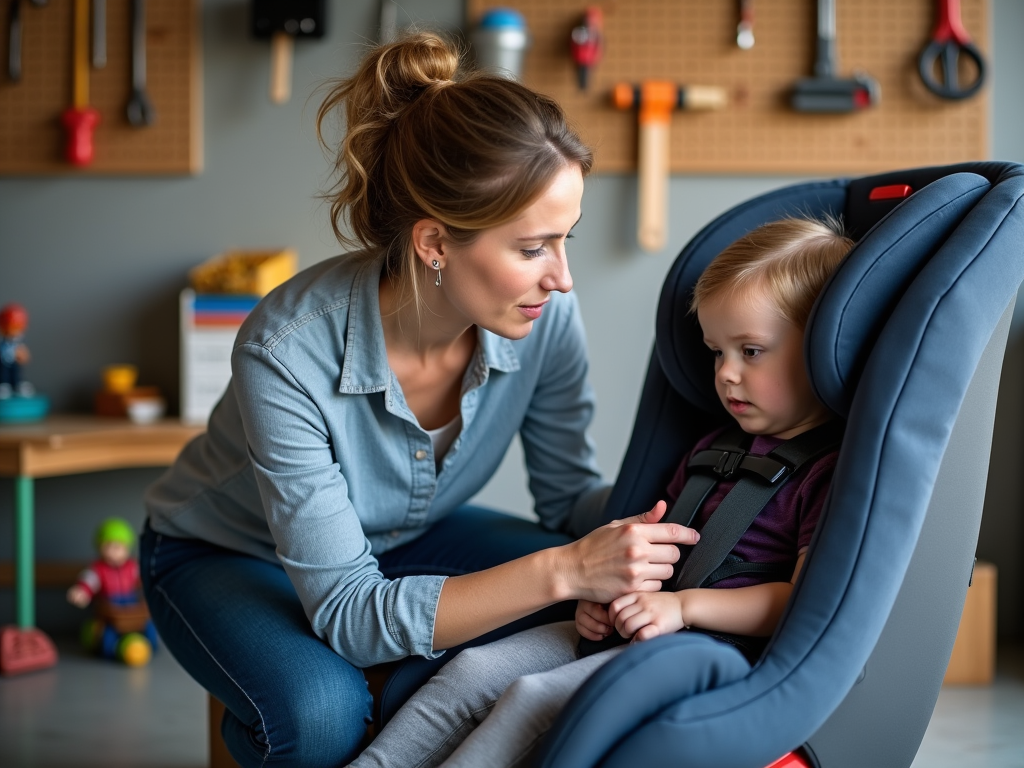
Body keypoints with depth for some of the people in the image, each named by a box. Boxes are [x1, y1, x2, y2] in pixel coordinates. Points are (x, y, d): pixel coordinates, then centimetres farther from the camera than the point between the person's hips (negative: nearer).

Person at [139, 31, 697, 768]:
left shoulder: (544, 314, -23)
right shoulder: (290, 352, -37)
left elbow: (570, 492, -8)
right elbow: (347, 611, -35)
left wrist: (657, 528, -31)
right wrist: (562, 570, -43)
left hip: (398, 537, 5)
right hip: (225, 555, -4)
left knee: (605, 613, -19)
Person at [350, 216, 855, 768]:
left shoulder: (830, 472, -8)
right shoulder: (713, 448, 21)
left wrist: (683, 604, -20)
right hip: (622, 633, 9)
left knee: (534, 699, -24)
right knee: (473, 668, -6)